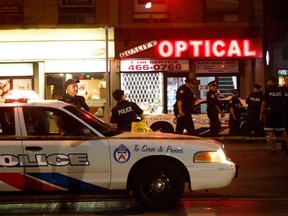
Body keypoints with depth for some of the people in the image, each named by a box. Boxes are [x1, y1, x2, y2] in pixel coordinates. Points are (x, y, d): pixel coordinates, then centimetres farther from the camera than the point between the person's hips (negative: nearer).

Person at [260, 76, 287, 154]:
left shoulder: (267, 90, -7)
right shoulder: (281, 90, 4)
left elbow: (264, 103, -7)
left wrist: (261, 114, -2)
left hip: (270, 112, -4)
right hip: (279, 112, 4)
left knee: (271, 131, 0)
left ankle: (273, 148, -2)